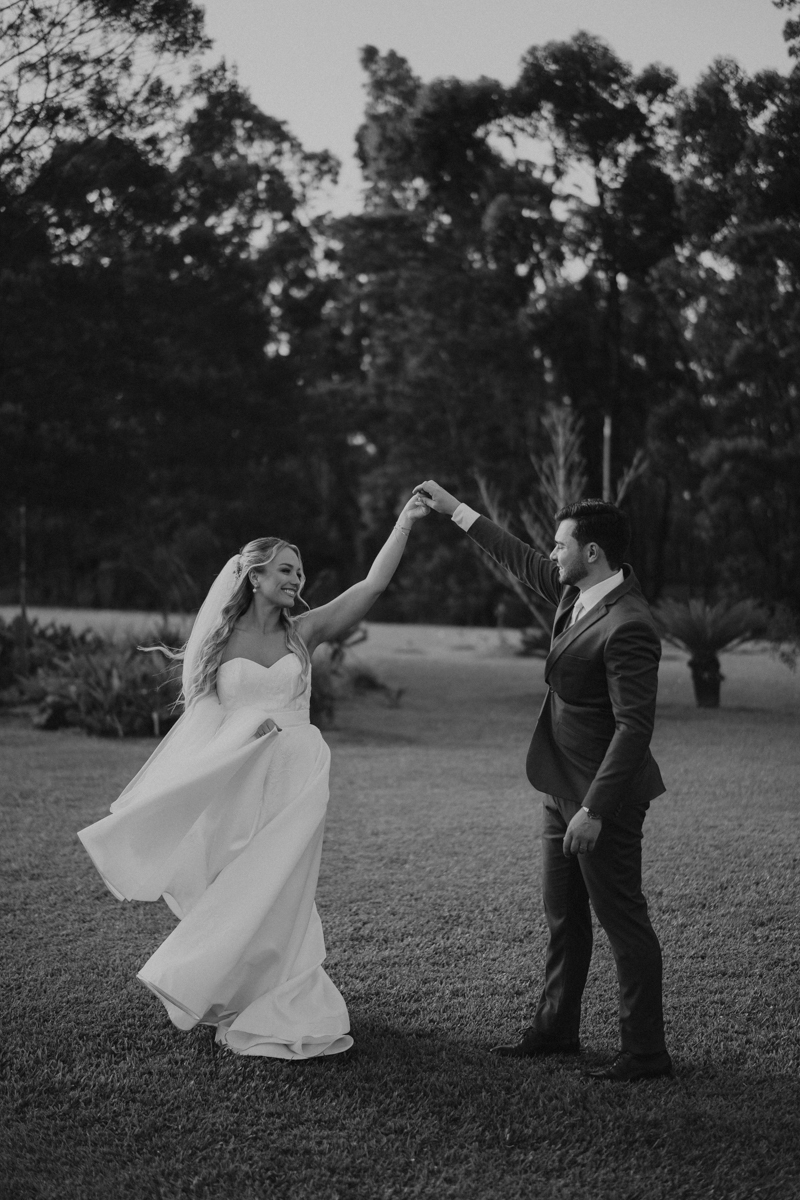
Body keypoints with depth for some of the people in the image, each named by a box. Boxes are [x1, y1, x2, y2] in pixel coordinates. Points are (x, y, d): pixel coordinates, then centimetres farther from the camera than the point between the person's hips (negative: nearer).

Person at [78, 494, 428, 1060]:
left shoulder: (303, 633, 4)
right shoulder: (221, 639, 2)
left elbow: (372, 585, -3)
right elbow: (202, 712, 3)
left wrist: (405, 523, -8)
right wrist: (247, 726, -15)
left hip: (294, 783, 0)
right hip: (233, 782, 0)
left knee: (275, 897, 1)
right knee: (234, 899, 7)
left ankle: (272, 1012, 14)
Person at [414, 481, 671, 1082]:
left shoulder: (627, 627, -24)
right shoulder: (577, 591, 4)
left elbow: (634, 727, -26)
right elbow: (523, 561, 21)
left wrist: (595, 809, -27)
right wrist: (454, 508, 25)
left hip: (603, 795, -10)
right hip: (565, 789, 10)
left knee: (623, 921, 1)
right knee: (563, 918, 19)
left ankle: (645, 1051, 12)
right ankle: (556, 1028, 33)